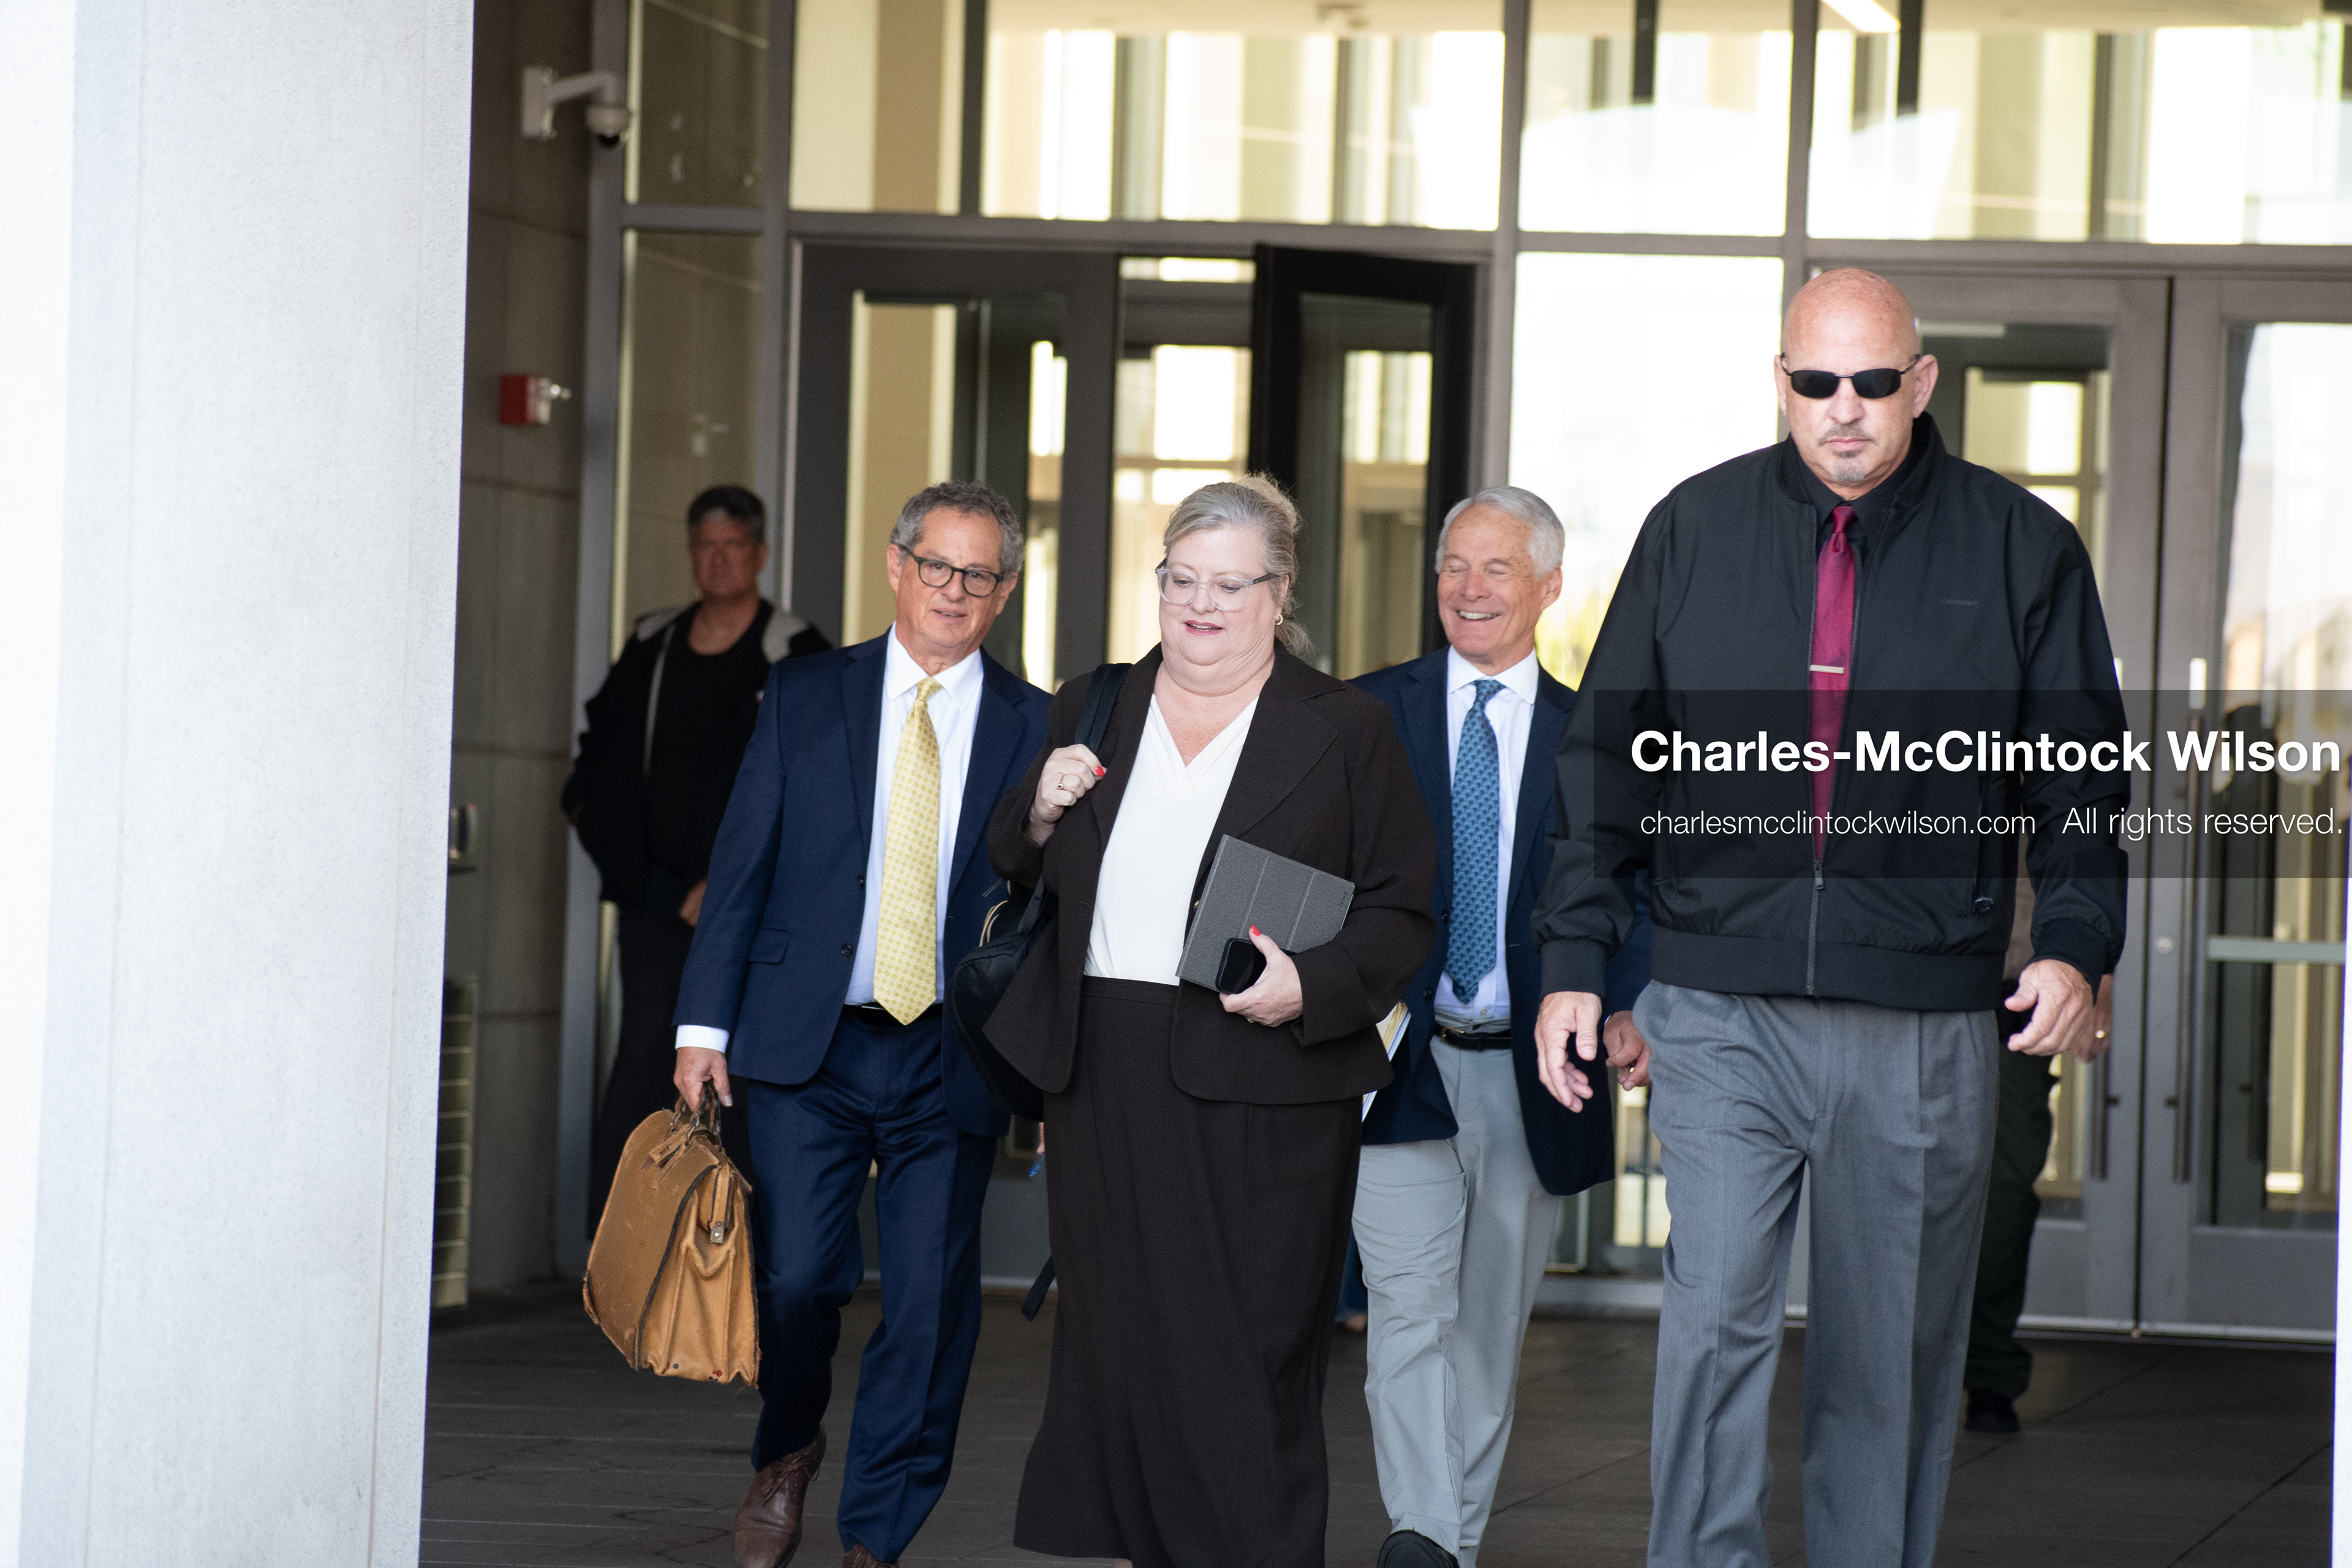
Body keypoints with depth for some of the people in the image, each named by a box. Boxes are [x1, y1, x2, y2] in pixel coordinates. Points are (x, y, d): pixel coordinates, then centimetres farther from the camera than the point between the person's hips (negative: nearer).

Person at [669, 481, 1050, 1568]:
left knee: (929, 1306, -1)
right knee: (794, 1277, -6)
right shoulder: (804, 699, 7)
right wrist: (705, 1025, 0)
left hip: (953, 1062, 0)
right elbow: (741, 865, 6)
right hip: (806, 1044, 0)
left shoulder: (1036, 730, 5)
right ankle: (787, 1454, 24)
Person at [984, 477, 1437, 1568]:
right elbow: (1013, 883, 21)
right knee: (1117, 1342, 7)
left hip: (1260, 1086, -4)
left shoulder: (1345, 731, 2)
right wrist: (1040, 813, -1)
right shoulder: (1089, 711, 13)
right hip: (1102, 1075, 4)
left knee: (1245, 1352, -5)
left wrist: (1310, 988, -17)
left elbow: (1403, 912, -1)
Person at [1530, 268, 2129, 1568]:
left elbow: (2081, 777, 8)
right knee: (1715, 1315, -11)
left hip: (1925, 1028, 0)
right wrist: (1575, 959, 6)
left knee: (1892, 1353, 7)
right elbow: (1606, 759, 12)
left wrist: (2076, 943, -7)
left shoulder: (2020, 548, 5)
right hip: (1722, 1009, 0)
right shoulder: (1693, 531, 7)